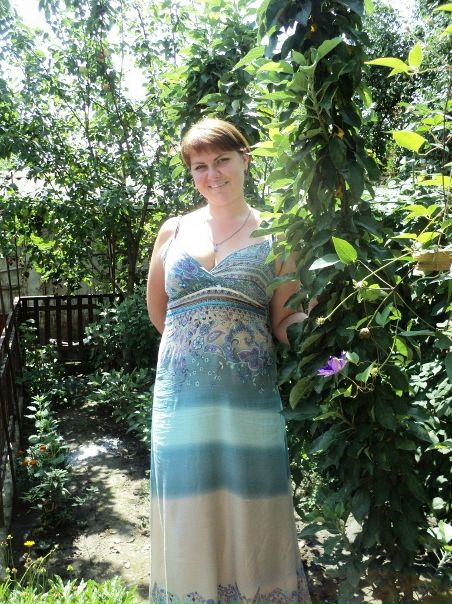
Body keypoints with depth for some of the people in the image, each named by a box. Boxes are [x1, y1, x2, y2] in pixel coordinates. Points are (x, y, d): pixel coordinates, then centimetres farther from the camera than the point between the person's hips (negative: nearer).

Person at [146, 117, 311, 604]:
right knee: (189, 508, 10)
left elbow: (284, 321, 3)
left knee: (250, 503, 7)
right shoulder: (174, 230, 9)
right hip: (182, 391, 2)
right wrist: (197, 344, 11)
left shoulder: (273, 233, 4)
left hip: (250, 394, -2)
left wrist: (309, 323, -15)